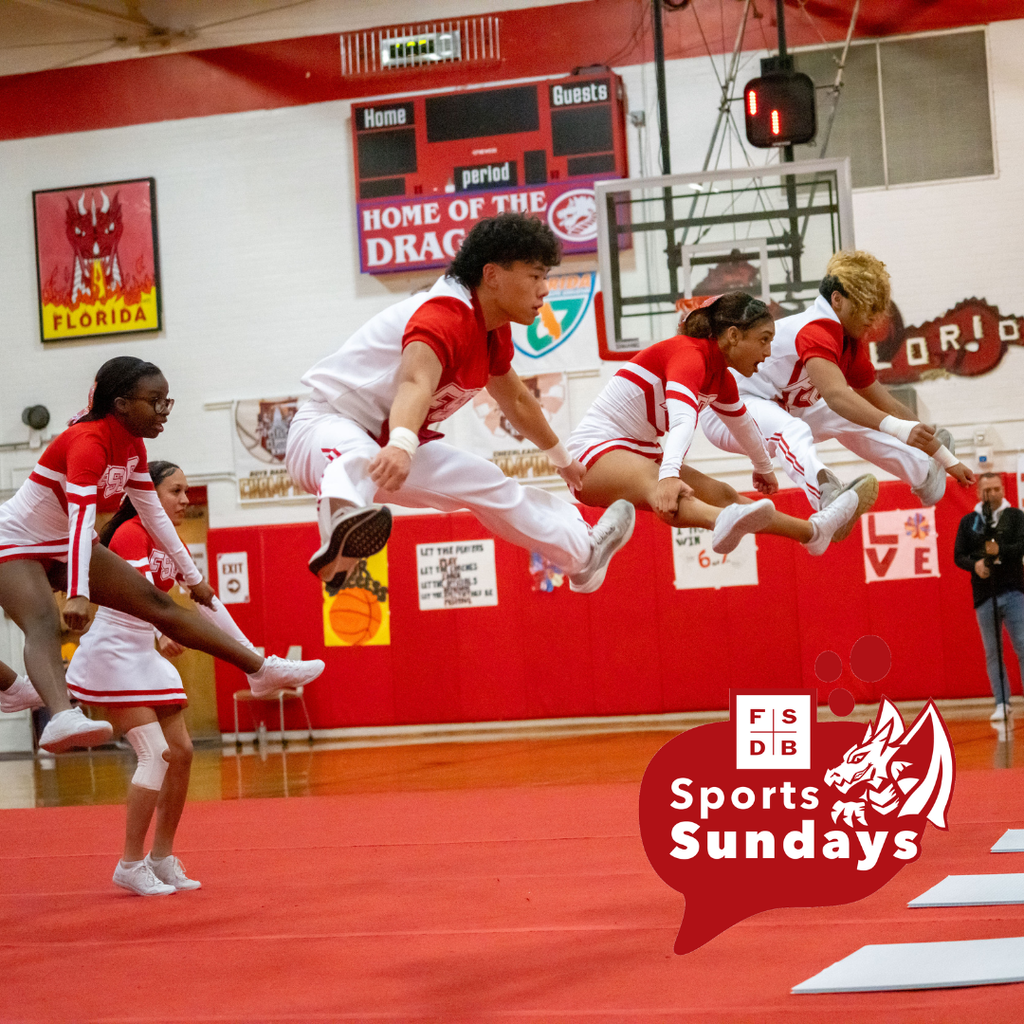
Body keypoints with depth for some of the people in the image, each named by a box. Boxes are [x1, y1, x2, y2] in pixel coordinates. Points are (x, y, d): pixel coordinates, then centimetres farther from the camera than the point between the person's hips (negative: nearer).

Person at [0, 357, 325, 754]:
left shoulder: (132, 444, 0)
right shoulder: (88, 441, -28)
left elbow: (153, 513, 11)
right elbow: (80, 518, -40)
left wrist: (192, 576, 14)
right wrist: (78, 595, -51)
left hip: (68, 548, 9)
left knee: (159, 605, 4)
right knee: (44, 626, -34)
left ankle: (261, 669, 7)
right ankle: (62, 718, -61)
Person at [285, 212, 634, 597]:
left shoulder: (494, 331, 4)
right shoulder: (445, 316, -29)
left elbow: (516, 400, 25)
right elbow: (415, 384, -50)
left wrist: (562, 459, 39)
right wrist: (401, 446, -70)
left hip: (388, 443, 9)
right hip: (327, 425, -9)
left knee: (488, 486, 20)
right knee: (358, 457, -44)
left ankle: (582, 553, 41)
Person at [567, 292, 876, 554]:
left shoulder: (720, 378, 12)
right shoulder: (689, 354, -18)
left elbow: (743, 424, 33)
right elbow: (681, 418, -37)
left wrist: (763, 467, 49)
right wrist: (668, 476, -52)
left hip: (642, 456, 12)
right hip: (596, 451, -12)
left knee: (723, 495, -9)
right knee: (650, 479, -43)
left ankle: (813, 530, -17)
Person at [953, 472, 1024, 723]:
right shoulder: (968, 522, 10)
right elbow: (958, 556, 7)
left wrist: (1000, 550, -27)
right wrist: (975, 564, -15)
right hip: (984, 596, 2)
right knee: (992, 653, 4)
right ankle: (1001, 703, 10)